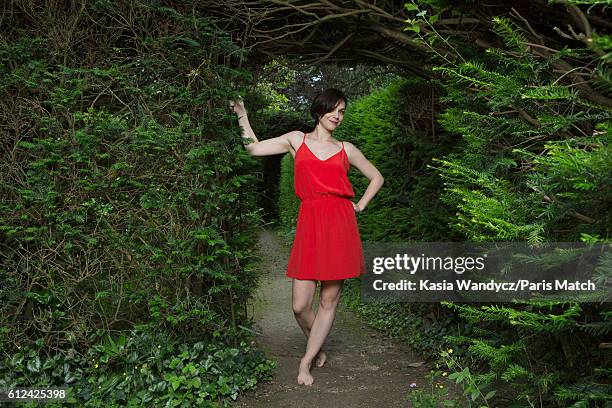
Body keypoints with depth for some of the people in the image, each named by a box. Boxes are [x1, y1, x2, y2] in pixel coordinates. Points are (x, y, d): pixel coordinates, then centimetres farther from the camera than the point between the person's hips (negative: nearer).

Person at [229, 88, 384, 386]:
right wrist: (242, 116, 7)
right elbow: (254, 148, 9)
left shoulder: (346, 149, 14)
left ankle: (306, 362, 16)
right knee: (300, 305, -4)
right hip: (309, 224, -1)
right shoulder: (297, 140, 13)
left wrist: (360, 206, 13)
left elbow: (377, 177, 23)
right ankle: (319, 350, 25)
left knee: (329, 301, 2)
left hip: (340, 225, 1)